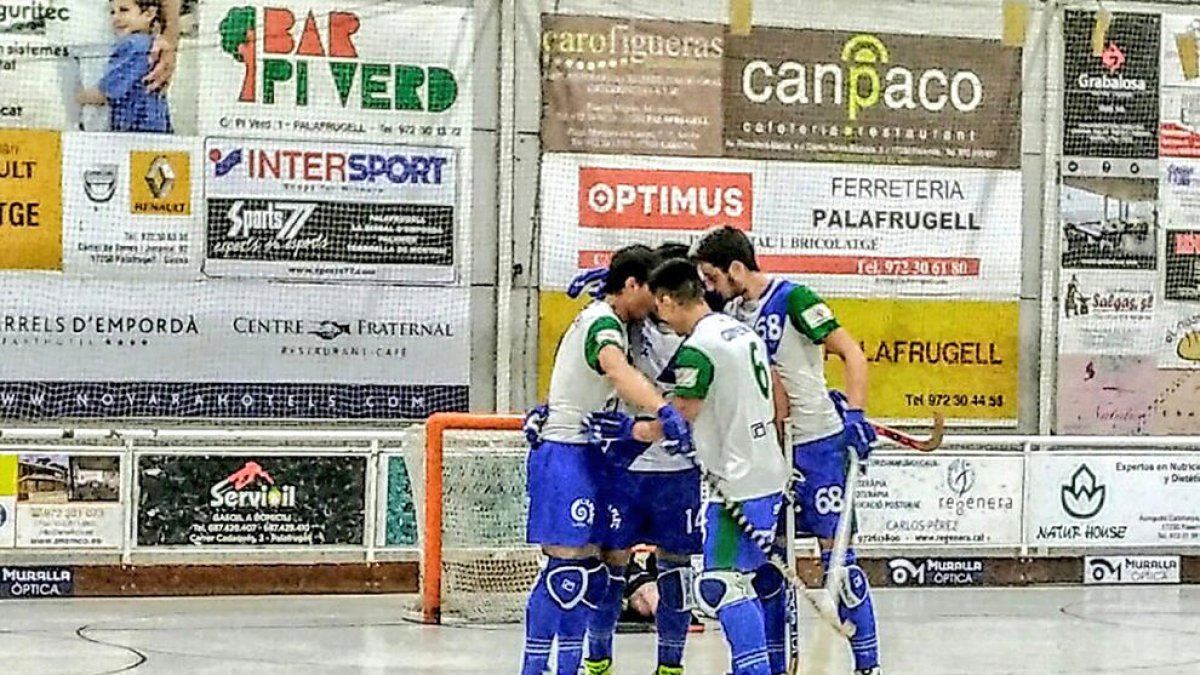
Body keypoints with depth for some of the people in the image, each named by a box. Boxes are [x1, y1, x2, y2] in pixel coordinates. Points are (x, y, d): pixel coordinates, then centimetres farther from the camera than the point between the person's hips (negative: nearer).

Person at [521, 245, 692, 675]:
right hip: (564, 456, -10)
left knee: (589, 566, 10)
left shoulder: (599, 317, 15)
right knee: (565, 567, -12)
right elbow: (618, 371, -39)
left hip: (583, 453, 10)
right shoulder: (603, 323, -16)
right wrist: (664, 410, -54)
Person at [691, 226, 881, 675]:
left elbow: (852, 354, -11)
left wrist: (853, 414, -21)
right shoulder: (731, 311, 9)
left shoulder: (793, 299, -11)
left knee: (835, 553, -6)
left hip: (816, 444, -7)